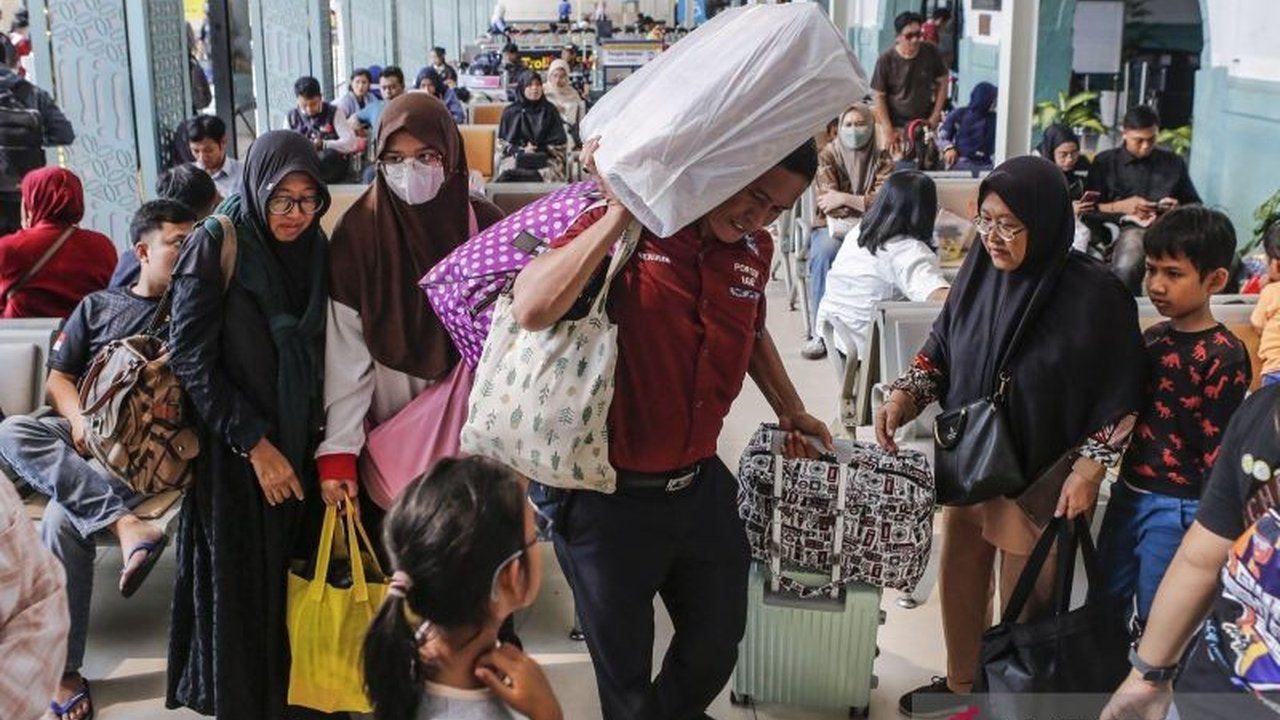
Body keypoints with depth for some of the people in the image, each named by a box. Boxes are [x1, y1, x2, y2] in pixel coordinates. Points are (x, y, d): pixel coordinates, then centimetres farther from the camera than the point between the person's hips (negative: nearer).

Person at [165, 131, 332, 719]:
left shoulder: (314, 248, 5)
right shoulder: (214, 247, -11)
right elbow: (190, 358, -13)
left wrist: (320, 441, 2)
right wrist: (255, 445, -15)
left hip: (299, 444, 5)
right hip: (234, 451, -5)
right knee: (244, 588, 3)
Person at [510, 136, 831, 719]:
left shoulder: (755, 248, 2)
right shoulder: (621, 226, -18)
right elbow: (531, 309, -35)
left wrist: (789, 409, 31)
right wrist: (622, 210, -32)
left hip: (700, 485, 6)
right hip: (609, 495, -6)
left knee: (717, 645, 25)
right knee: (624, 670, 13)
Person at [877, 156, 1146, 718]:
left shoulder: (1094, 296, -21)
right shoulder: (980, 270, -7)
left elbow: (1121, 393, -13)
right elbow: (942, 345, 5)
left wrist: (1089, 469, -17)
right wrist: (906, 394, -10)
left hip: (1039, 479, -5)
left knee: (1024, 600, 12)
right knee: (958, 582, 20)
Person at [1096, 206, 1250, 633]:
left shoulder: (1223, 357, -16)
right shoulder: (1153, 338, 7)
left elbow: (1219, 451, -15)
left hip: (1177, 509, -8)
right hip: (1128, 494, 8)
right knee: (1106, 602, 19)